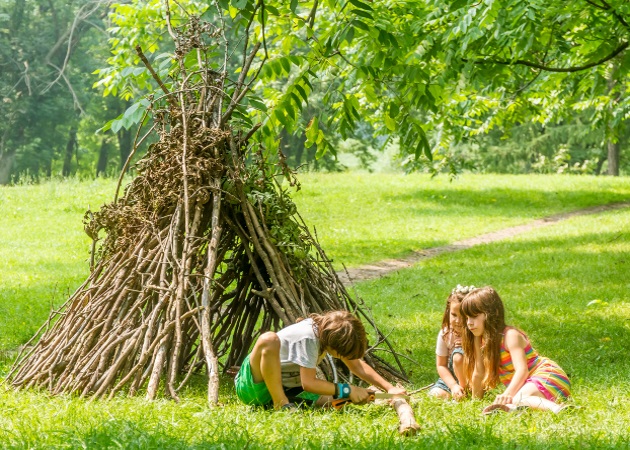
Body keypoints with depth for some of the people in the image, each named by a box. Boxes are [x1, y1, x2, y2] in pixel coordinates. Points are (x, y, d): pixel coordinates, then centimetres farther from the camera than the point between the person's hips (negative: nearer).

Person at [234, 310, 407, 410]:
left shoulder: (330, 331, -5)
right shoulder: (309, 338, -28)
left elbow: (357, 366, 3)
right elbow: (308, 383, -30)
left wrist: (390, 388, -7)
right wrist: (347, 390, -27)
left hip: (285, 386, 8)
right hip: (254, 385, -8)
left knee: (336, 400, -11)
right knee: (269, 339, -38)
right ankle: (280, 404, -26)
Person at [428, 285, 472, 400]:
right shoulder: (445, 334, -9)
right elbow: (441, 365, -5)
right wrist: (453, 386, -19)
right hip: (451, 376, 2)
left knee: (458, 355, -30)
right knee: (437, 394, -26)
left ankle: (466, 390, -13)